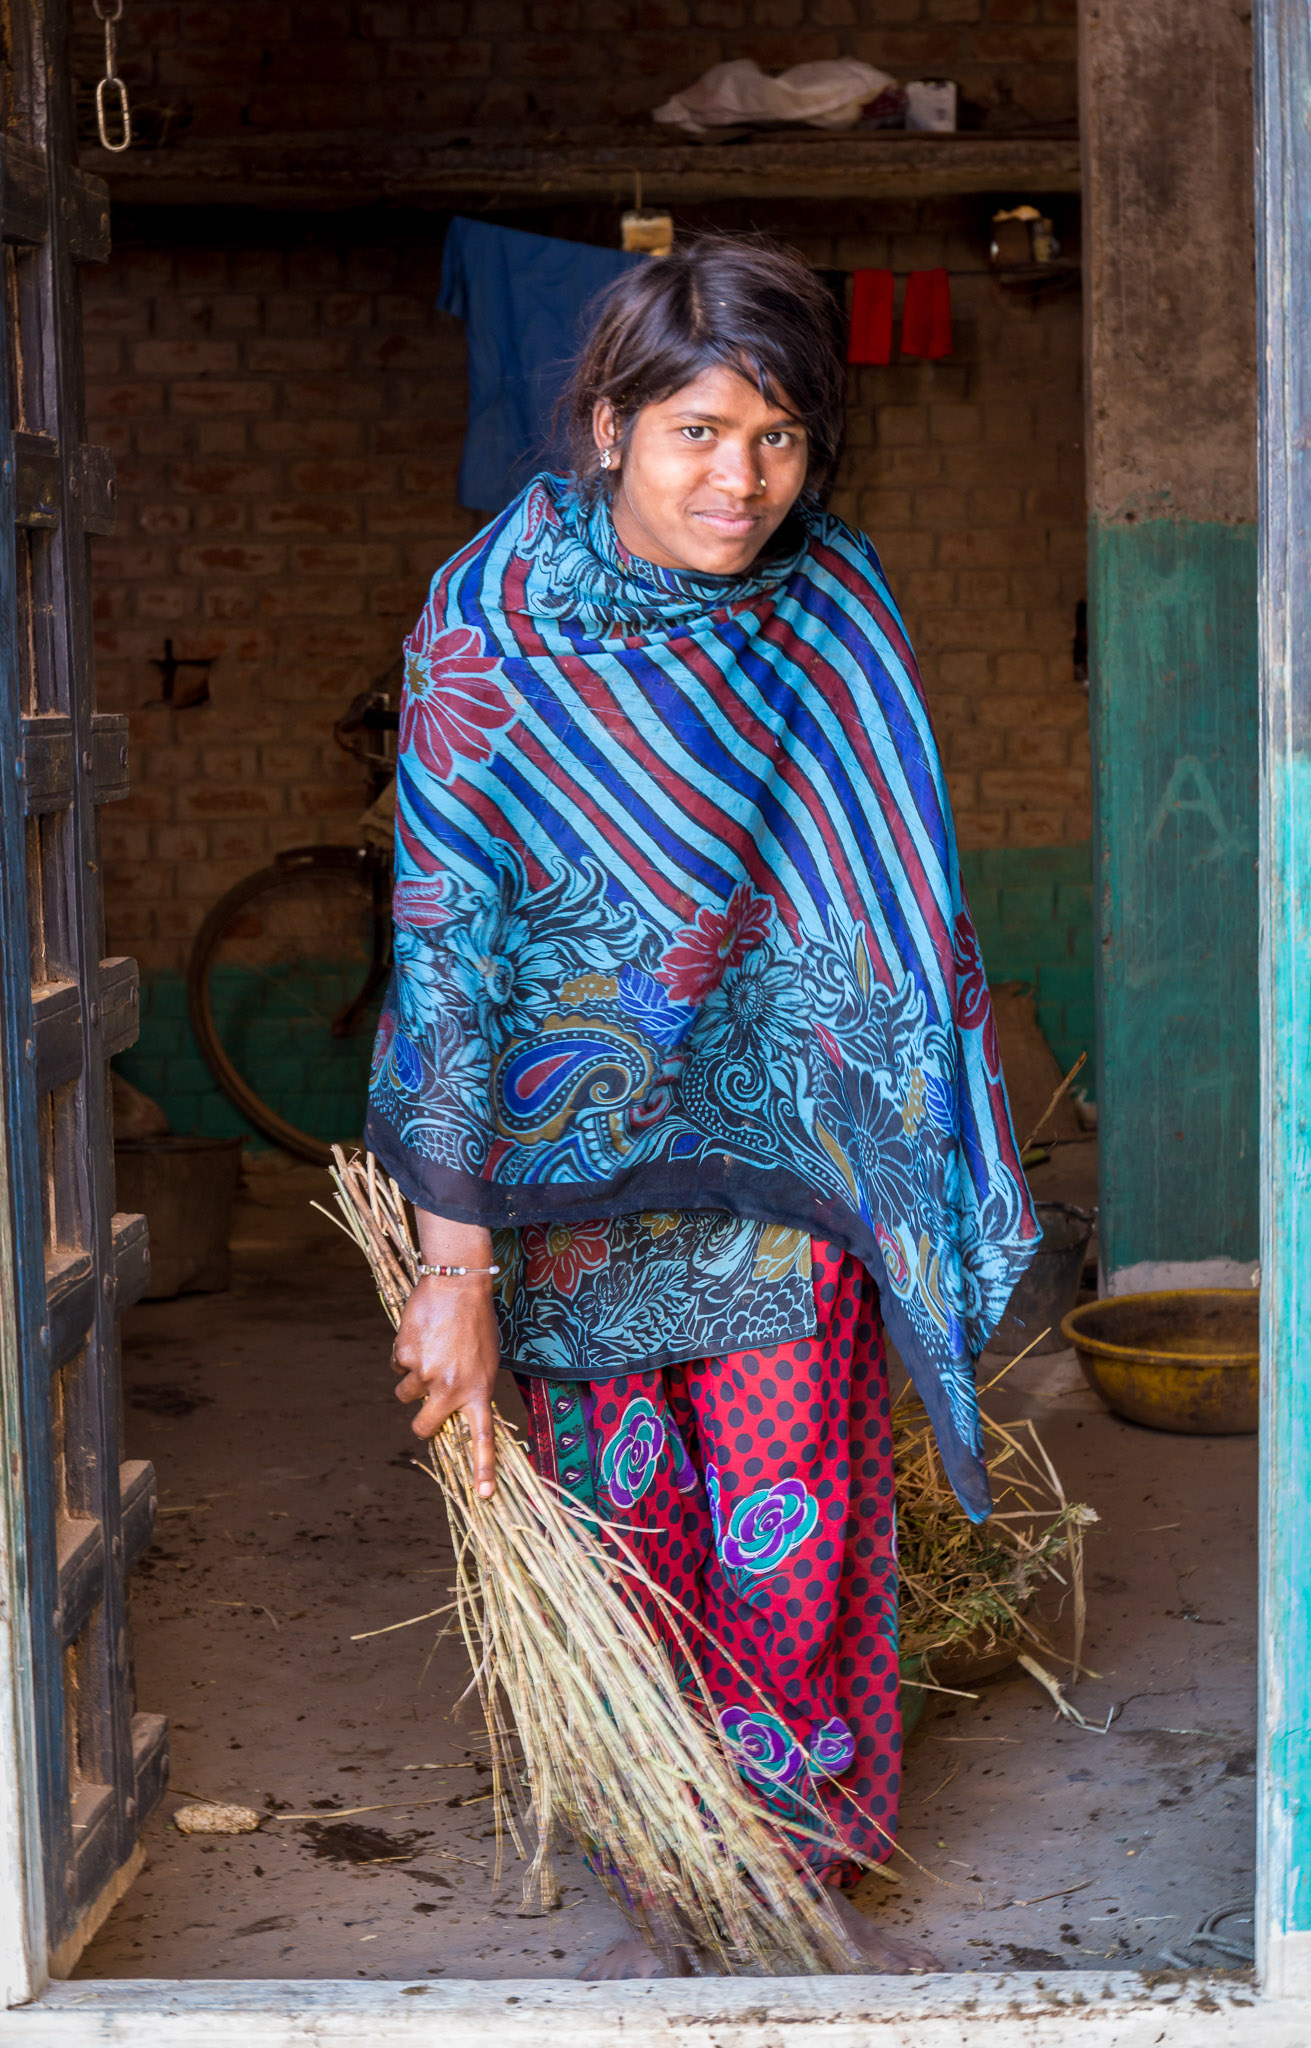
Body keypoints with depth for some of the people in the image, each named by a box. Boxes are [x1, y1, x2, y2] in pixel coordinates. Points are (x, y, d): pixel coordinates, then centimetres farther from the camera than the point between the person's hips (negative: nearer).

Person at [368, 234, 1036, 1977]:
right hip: (574, 1164, -1)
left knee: (798, 1531, 3)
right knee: (624, 1533, 8)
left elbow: (892, 896, 7)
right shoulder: (488, 631, -14)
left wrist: (936, 1168, 9)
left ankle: (819, 1885, 21)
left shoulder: (834, 606, -4)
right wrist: (454, 1267, -18)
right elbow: (445, 942, -16)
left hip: (788, 1154, 2)